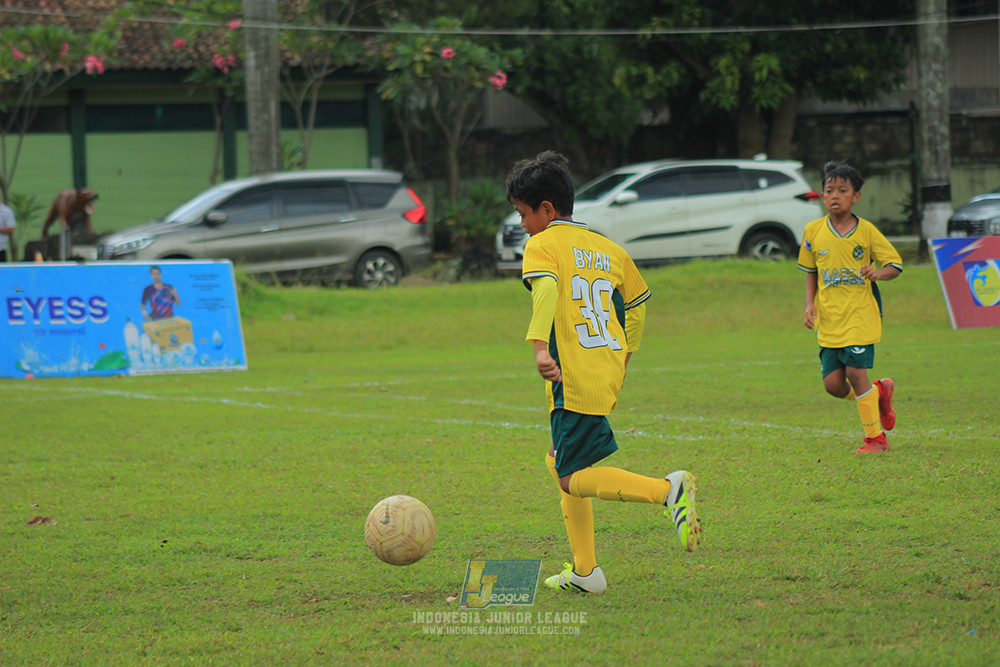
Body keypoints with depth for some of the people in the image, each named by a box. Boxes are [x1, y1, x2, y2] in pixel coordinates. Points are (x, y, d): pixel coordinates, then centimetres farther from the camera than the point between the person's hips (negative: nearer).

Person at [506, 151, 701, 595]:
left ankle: (668, 490, -24)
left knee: (573, 479, -5)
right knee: (560, 462, 20)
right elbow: (637, 301, 29)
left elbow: (545, 289, -23)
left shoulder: (543, 246, -3)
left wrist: (540, 346, -34)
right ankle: (585, 571, 15)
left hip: (573, 378, -8)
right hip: (609, 372, 8)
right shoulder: (608, 250, 19)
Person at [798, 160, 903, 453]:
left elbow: (895, 264, 1)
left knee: (855, 371, -14)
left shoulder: (866, 231, -4)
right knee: (833, 383, -3)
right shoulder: (813, 231, 4)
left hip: (860, 315, -4)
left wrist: (877, 273, -20)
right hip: (829, 320, 4)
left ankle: (876, 437, 1)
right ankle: (879, 391, 28)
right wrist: (810, 304, 4)